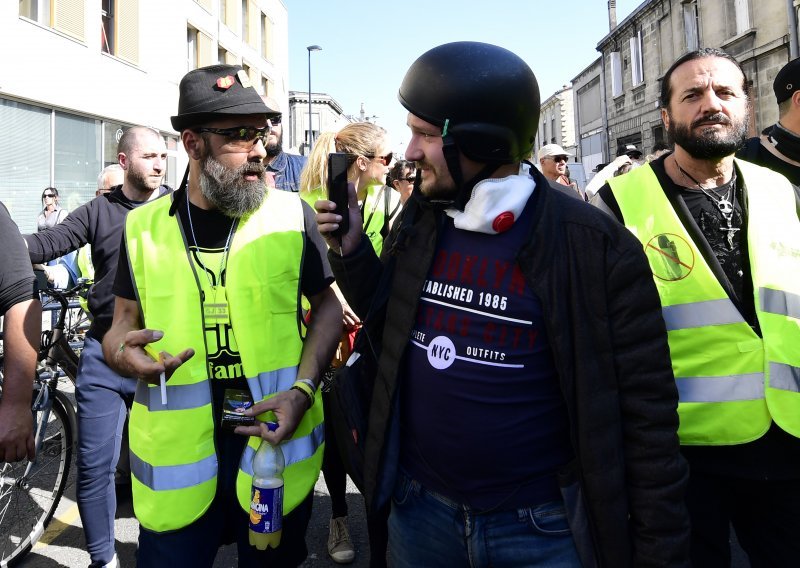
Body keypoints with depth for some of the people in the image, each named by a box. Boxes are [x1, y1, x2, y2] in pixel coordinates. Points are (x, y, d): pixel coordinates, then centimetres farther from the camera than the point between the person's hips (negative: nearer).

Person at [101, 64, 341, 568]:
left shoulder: (292, 215, -5)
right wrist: (121, 351, -13)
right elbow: (125, 322, 11)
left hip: (275, 438, 0)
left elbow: (328, 305, 2)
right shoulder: (143, 228, 1)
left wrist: (303, 389, -12)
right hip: (175, 449, 1)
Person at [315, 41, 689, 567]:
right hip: (420, 506, 5)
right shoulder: (420, 223, -2)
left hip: (541, 525, -4)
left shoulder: (596, 246, -17)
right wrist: (350, 250, -3)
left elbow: (645, 414, -12)